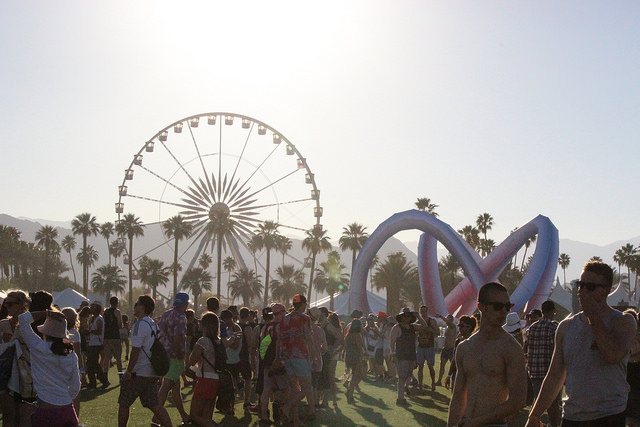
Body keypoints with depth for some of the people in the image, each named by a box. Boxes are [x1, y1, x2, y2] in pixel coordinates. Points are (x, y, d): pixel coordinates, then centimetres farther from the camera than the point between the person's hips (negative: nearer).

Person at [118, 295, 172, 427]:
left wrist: (128, 372, -14)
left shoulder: (139, 325, -16)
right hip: (152, 373, 8)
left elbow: (135, 351, -18)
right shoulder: (154, 325, 11)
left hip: (137, 374, -8)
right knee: (154, 405, 9)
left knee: (123, 404, 7)